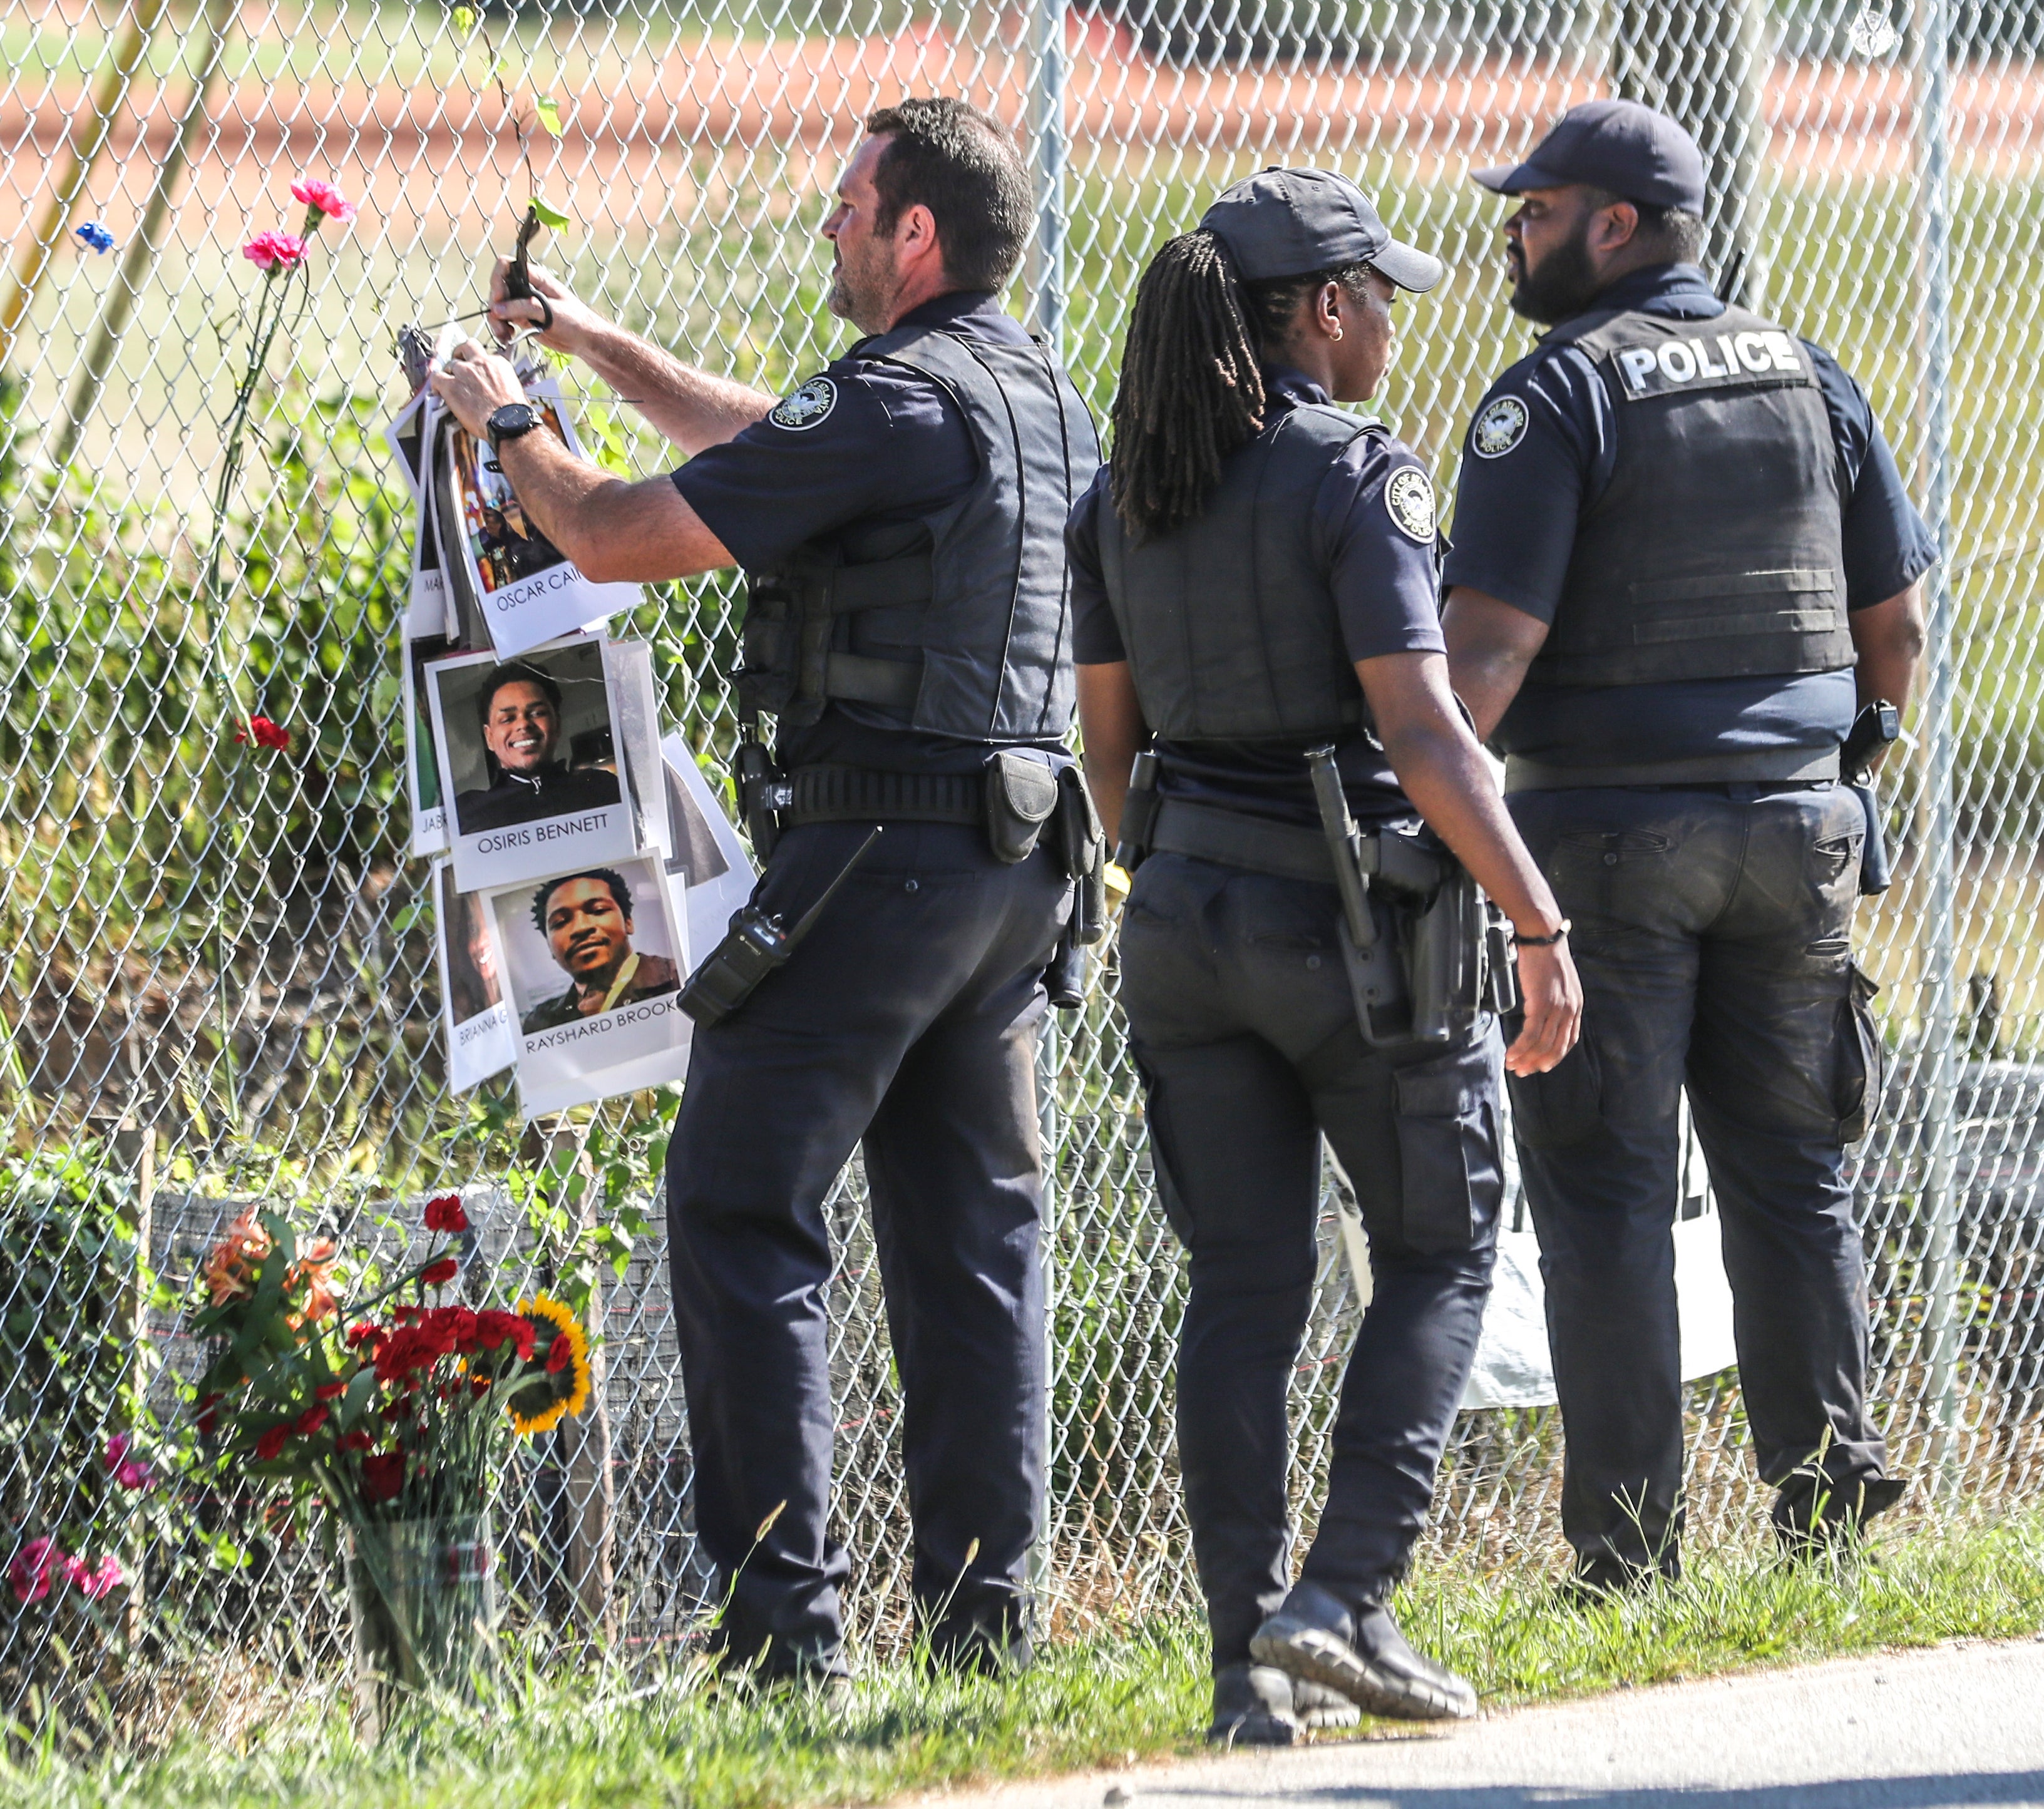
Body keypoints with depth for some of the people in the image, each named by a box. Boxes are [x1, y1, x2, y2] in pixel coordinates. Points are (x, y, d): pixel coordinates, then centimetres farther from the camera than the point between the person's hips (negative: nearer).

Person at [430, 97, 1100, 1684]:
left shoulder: (895, 406, -15)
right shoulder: (1048, 404, 14)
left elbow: (620, 537, -11)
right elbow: (770, 443, 31)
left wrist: (506, 423, 7)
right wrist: (595, 343, 33)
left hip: (875, 851, -9)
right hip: (1020, 868, 9)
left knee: (742, 1215, -5)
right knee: (971, 1230, 10)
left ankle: (784, 1623, -11)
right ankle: (981, 1620, 10)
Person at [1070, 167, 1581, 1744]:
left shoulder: (1127, 495, 7)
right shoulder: (1355, 476, -13)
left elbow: (1109, 738, 12)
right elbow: (1422, 735, -18)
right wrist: (1540, 924, -14)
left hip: (1187, 917, 6)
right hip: (1355, 913, -6)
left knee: (1244, 1288, 8)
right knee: (1441, 1255, 10)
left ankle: (1251, 1662, 4)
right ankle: (1347, 1596, -3)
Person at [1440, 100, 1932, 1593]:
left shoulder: (1559, 393, -8)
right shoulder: (1808, 378, 10)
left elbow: (1490, 646, -17)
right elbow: (1897, 628, 14)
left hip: (1607, 832, -5)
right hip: (1791, 828, 5)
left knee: (1609, 1191, -1)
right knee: (1790, 1171, 12)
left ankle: (1629, 1551, -3)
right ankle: (1829, 1487, 9)